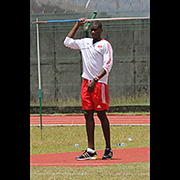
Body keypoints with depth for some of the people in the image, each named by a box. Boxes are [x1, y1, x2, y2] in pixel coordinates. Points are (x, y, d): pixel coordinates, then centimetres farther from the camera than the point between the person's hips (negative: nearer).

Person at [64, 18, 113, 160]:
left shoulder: (105, 45, -3)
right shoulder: (85, 43, 16)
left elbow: (107, 65, -11)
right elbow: (68, 42, 27)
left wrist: (95, 80, -20)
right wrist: (77, 25, 23)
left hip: (99, 83, -6)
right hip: (86, 83, 6)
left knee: (101, 114, -4)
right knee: (88, 115, 1)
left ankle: (108, 149, 2)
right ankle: (91, 151, 1)